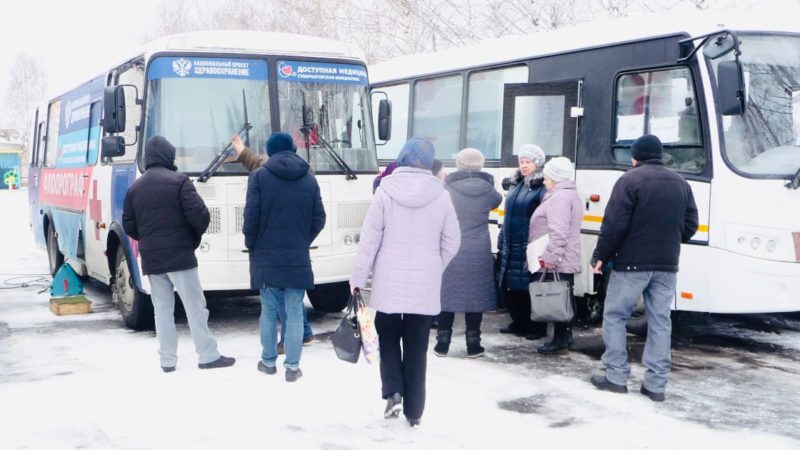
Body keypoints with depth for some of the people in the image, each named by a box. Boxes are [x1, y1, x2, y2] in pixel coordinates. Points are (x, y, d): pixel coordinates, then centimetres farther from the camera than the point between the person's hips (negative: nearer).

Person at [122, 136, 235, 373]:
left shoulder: (135, 188, 8)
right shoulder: (178, 181, -8)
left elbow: (129, 226, 8)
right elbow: (200, 215, -15)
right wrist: (195, 236, 4)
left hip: (151, 258, 5)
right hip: (179, 255, -5)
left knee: (162, 310, 9)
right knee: (195, 307, 0)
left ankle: (167, 360, 11)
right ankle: (208, 356, 2)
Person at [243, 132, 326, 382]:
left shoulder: (259, 176, -4)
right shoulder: (309, 179, 5)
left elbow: (251, 217, -9)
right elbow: (319, 219, 4)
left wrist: (251, 244, 7)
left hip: (267, 257, -1)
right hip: (297, 258, 1)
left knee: (269, 311, 11)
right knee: (295, 313, 5)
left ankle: (269, 361, 20)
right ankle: (292, 367, 5)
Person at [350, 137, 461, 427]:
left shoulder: (386, 192, -7)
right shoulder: (440, 195, -2)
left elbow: (370, 239, -6)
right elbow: (452, 242, 2)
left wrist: (358, 279, 2)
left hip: (389, 281, -1)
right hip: (426, 284, 1)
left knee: (388, 337, 18)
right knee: (417, 346, 10)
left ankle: (393, 393, 1)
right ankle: (414, 411, 14)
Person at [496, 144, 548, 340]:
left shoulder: (542, 188, -9)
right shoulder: (515, 184, 15)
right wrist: (501, 242, 17)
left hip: (529, 248, -8)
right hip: (510, 246, 8)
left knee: (530, 287, -2)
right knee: (508, 286, 12)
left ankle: (537, 327, 11)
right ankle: (519, 323, 26)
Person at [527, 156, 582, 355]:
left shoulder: (559, 197, -15)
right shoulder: (569, 195, 20)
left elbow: (558, 233, -24)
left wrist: (550, 257, -26)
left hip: (556, 262, -11)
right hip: (566, 261, 11)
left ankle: (560, 340, -5)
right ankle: (566, 336, 21)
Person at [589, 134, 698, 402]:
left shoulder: (630, 180, -9)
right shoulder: (680, 184, 11)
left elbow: (614, 224, -14)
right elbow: (690, 226, 11)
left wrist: (600, 256, -6)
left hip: (632, 262, -5)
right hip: (667, 265, 6)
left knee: (614, 316, 6)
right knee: (660, 322, 7)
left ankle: (616, 377, 5)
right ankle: (656, 384, 7)